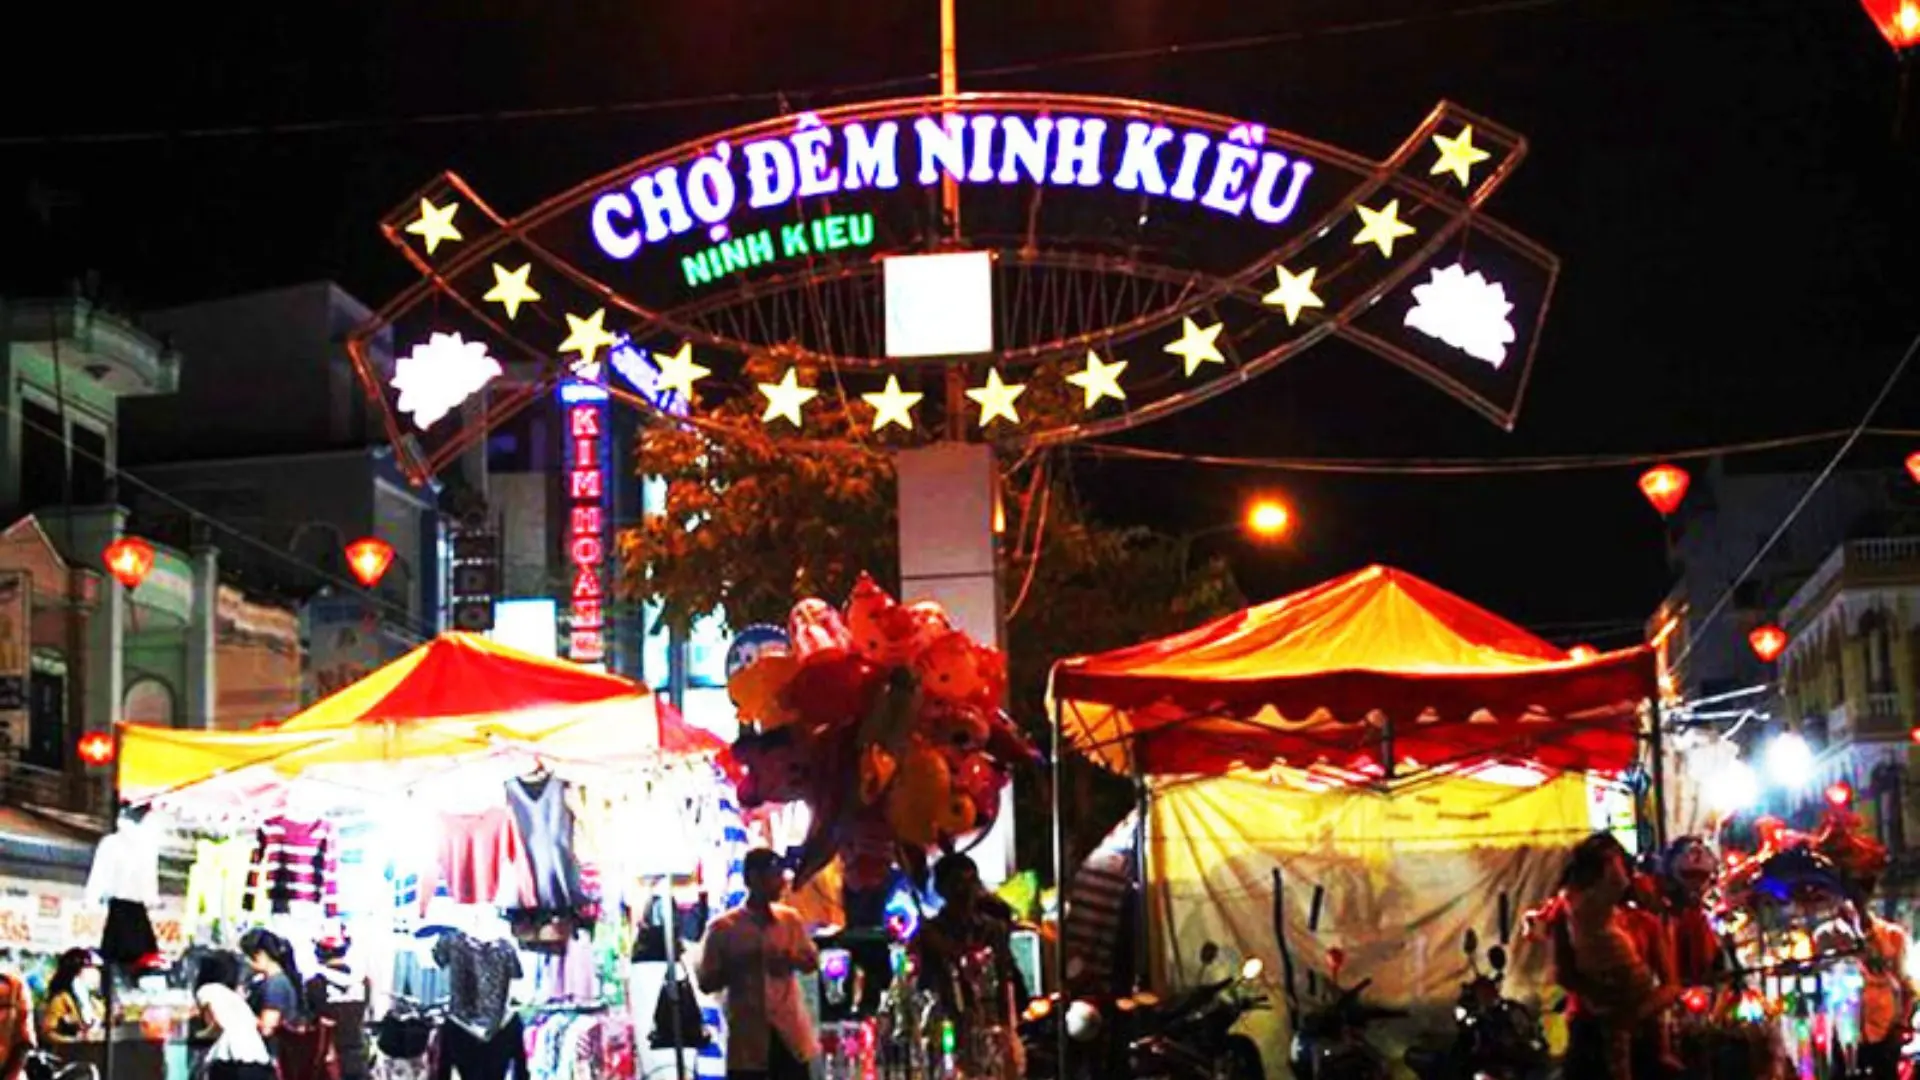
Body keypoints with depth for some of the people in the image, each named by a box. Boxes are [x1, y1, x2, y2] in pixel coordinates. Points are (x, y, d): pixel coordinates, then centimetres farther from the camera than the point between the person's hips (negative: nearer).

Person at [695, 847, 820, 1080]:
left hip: (790, 1033, 4)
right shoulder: (723, 928, -7)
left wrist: (791, 959, -9)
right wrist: (737, 965, -20)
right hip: (748, 1038, -4)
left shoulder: (790, 919, 5)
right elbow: (706, 981, -5)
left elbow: (812, 961, 13)